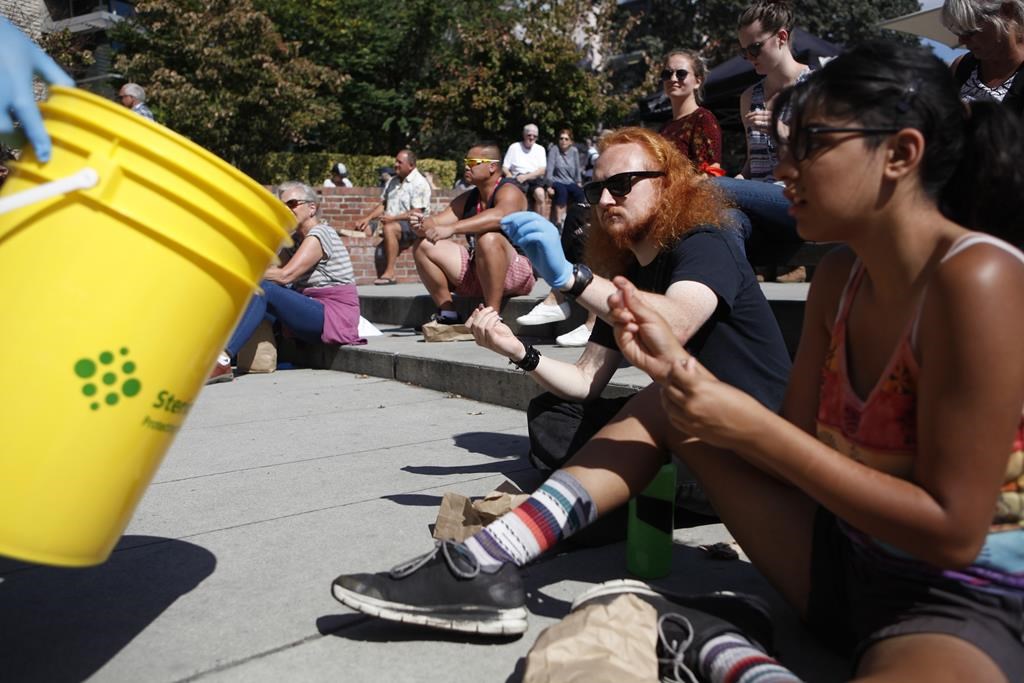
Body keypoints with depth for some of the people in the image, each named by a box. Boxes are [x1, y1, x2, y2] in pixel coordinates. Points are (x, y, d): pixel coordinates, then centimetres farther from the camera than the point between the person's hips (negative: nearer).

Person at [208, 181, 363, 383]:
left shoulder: (319, 235, -11)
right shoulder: (295, 239, 19)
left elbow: (285, 275, -21)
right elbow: (275, 268, 7)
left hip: (335, 316, -9)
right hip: (315, 313, 9)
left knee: (262, 289, -25)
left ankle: (222, 361, -34)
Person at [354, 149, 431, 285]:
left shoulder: (420, 183, -7)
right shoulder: (393, 181, 17)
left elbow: (416, 213, -16)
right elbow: (383, 205, 19)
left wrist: (393, 218, -23)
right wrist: (368, 218, 2)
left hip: (411, 226, -9)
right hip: (388, 222, 9)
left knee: (389, 228, -36)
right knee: (364, 229, -8)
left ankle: (389, 273, -34)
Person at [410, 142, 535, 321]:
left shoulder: (509, 191, -12)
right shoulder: (467, 199, 12)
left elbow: (499, 216, -36)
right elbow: (437, 222, 3)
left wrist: (452, 228, -43)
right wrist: (422, 225, -22)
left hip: (517, 272, -7)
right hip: (475, 272, 7)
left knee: (488, 238, -37)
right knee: (423, 246, -2)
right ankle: (448, 313, 0)